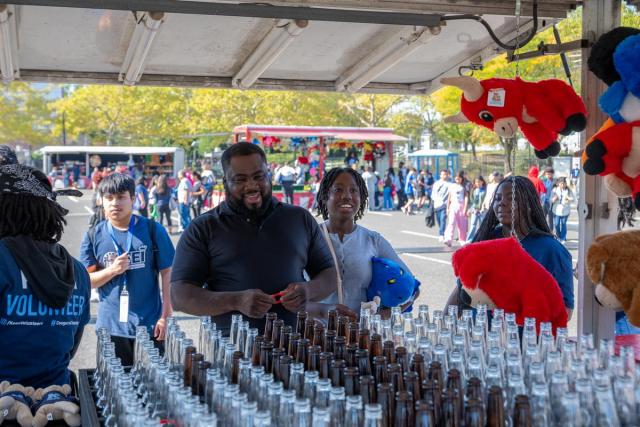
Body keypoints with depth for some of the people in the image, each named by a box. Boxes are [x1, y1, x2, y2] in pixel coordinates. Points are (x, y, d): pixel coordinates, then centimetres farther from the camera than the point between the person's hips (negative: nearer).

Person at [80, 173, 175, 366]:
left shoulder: (152, 230, -4)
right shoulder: (94, 236, 1)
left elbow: (167, 273, -1)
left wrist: (166, 316, -4)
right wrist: (112, 271, -15)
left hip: (149, 326, -1)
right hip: (110, 328, 1)